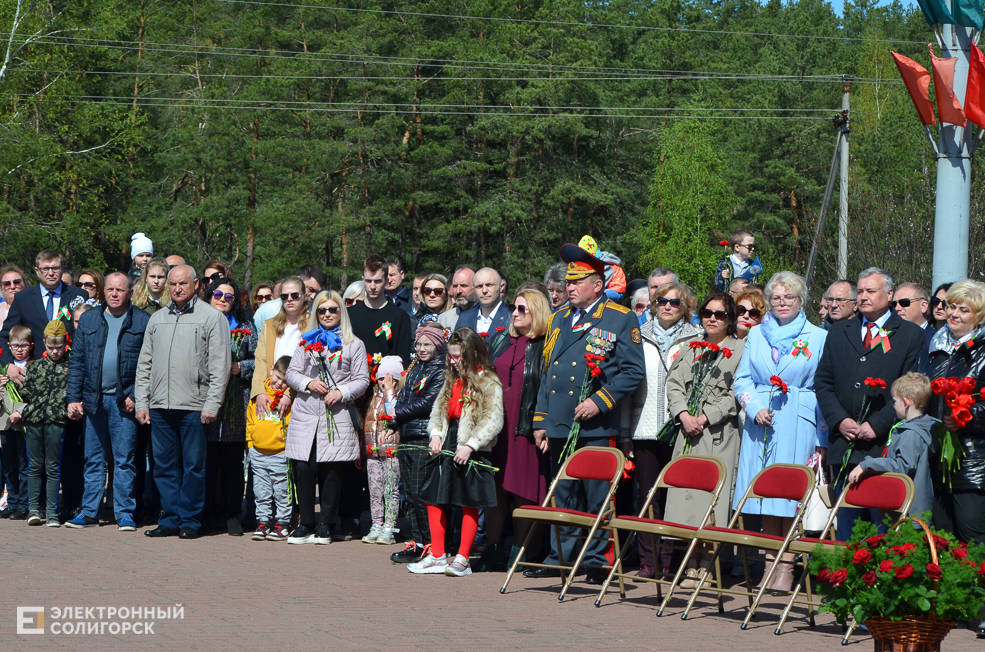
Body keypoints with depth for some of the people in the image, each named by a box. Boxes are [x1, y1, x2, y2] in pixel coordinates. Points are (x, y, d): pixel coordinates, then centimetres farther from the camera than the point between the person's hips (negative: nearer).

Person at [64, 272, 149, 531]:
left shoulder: (143, 322, 1)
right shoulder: (88, 320, 11)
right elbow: (76, 362, 10)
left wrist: (136, 396, -10)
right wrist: (73, 398, 3)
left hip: (123, 400, -3)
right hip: (93, 400, 3)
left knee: (124, 461, -1)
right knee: (94, 460, 8)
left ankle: (125, 514, 3)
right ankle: (90, 512, 13)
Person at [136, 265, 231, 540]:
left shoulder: (212, 317, 1)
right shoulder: (157, 319, 16)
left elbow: (220, 365, -4)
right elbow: (144, 364, 17)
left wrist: (212, 404, -11)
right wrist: (141, 402, 8)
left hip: (194, 406, -4)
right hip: (160, 405, 4)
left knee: (193, 466, -1)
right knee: (164, 465, 6)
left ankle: (190, 521, 7)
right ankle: (170, 520, 12)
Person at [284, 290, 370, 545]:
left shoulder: (354, 344, 7)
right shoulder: (307, 341, 15)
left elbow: (362, 380, 4)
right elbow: (291, 373, 12)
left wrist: (341, 392, -13)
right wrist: (308, 383, -7)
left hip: (337, 416, -2)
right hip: (306, 414, 2)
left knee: (332, 471, -3)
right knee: (304, 469, -5)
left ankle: (324, 525, 8)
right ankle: (306, 525, 4)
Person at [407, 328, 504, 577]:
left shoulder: (489, 383, -9)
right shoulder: (452, 380, 14)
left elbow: (493, 421, -15)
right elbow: (438, 410, 17)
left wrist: (470, 445, -20)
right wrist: (436, 434, -1)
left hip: (472, 452, -7)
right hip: (446, 448, 8)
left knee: (469, 504, -1)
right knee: (434, 499, 8)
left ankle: (462, 559, 7)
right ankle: (437, 556, 16)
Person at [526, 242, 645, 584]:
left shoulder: (620, 319, 0)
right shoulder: (559, 319, 18)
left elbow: (633, 372, -5)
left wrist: (599, 401, -14)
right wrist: (540, 420, 14)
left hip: (597, 427, -5)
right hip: (559, 424, 5)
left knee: (597, 497, -2)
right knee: (564, 497, 9)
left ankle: (597, 561, 5)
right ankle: (561, 556, 15)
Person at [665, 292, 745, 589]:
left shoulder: (740, 350, 1)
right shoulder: (690, 347, 17)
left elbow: (737, 395, -6)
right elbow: (674, 384, 12)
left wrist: (706, 417, -12)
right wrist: (683, 414, -5)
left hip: (720, 433, -4)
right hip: (688, 431, 4)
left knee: (712, 494, -8)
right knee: (687, 493, 0)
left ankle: (707, 563, -3)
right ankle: (693, 563, 5)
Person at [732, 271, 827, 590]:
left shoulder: (818, 337, 3)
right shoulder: (756, 334, 13)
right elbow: (742, 379, 14)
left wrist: (821, 439, -5)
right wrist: (755, 408, -6)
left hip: (798, 423, -3)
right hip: (761, 421, 3)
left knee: (791, 493, -5)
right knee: (765, 492, 3)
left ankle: (786, 566, -1)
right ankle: (769, 562, 9)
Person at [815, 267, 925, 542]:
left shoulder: (911, 335, 3)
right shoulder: (839, 333, 17)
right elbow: (823, 383, 13)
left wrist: (877, 425, -12)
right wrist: (839, 420, -3)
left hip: (885, 444, -4)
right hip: (844, 447, 4)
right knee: (846, 522, 6)